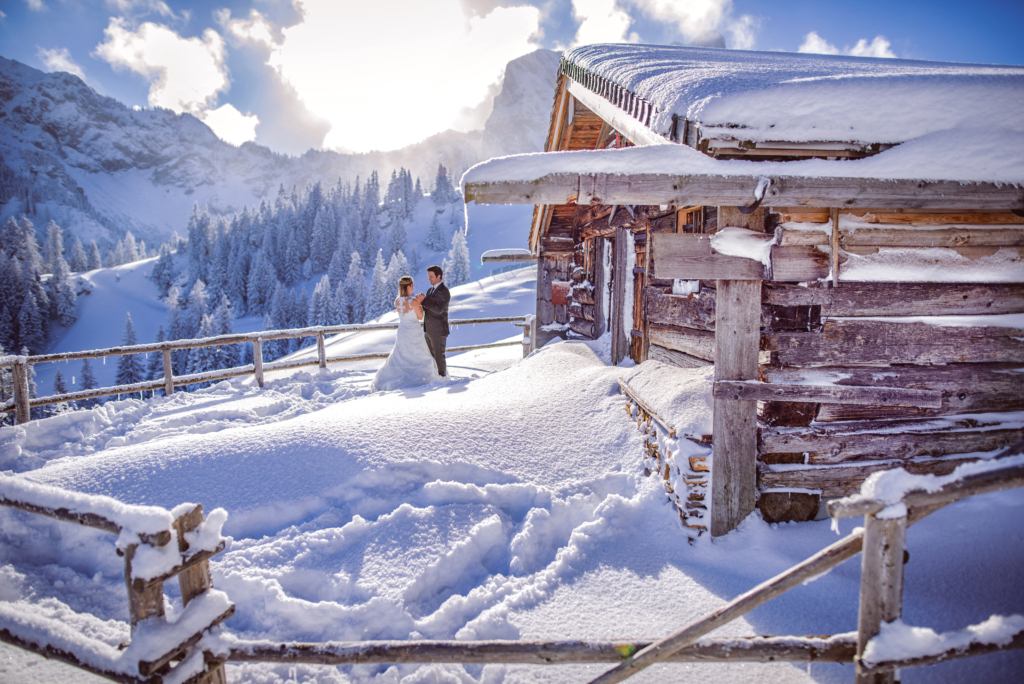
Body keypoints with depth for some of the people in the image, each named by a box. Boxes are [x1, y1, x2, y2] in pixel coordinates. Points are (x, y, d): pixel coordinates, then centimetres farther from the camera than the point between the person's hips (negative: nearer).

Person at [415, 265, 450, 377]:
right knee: (429, 355, 16)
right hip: (429, 330, 9)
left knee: (439, 356, 1)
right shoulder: (430, 290, 13)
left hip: (438, 331, -9)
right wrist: (420, 301, -12)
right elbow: (427, 308, 9)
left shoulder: (444, 291, -15)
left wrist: (424, 300, -22)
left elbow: (438, 309, -25)